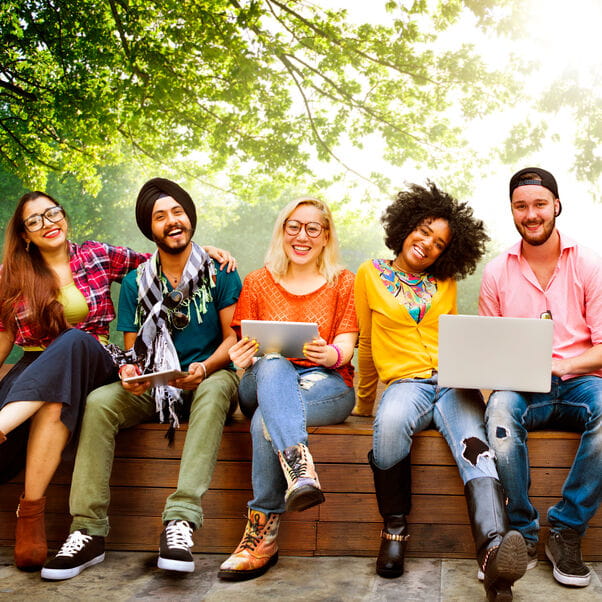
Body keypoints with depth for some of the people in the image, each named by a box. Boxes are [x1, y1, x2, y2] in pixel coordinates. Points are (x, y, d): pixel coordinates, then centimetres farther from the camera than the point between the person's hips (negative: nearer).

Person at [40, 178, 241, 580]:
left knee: (215, 389, -39)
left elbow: (234, 339, -2)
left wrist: (204, 369, -22)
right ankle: (89, 531, -28)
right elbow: (132, 349, 10)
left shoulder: (220, 273, 1)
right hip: (153, 388, 3)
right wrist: (129, 371, -15)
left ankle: (181, 519, -46)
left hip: (209, 378, -2)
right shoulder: (136, 284, 9)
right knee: (99, 401, -26)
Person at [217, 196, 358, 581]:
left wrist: (330, 354, -24)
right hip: (264, 385, 1)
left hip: (326, 385, -1)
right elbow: (247, 346, 8)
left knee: (266, 419, -34)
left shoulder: (343, 282, 12)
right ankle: (300, 470, -57)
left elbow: (345, 347, 1)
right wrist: (243, 357, -18)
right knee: (272, 365, -38)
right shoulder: (258, 283, 16)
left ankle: (263, 533, -31)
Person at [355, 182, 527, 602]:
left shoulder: (445, 284, 19)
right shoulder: (371, 275, 12)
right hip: (405, 381, -2)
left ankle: (495, 551, -57)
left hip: (452, 382, 2)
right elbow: (368, 346, 18)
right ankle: (395, 528, -17)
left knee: (474, 447, -32)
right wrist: (363, 403, 23)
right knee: (391, 423, -39)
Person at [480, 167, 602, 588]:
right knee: (501, 408, -35)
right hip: (520, 388, 1)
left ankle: (566, 531, -20)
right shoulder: (497, 272, 9)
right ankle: (523, 534, -20)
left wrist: (559, 366, -18)